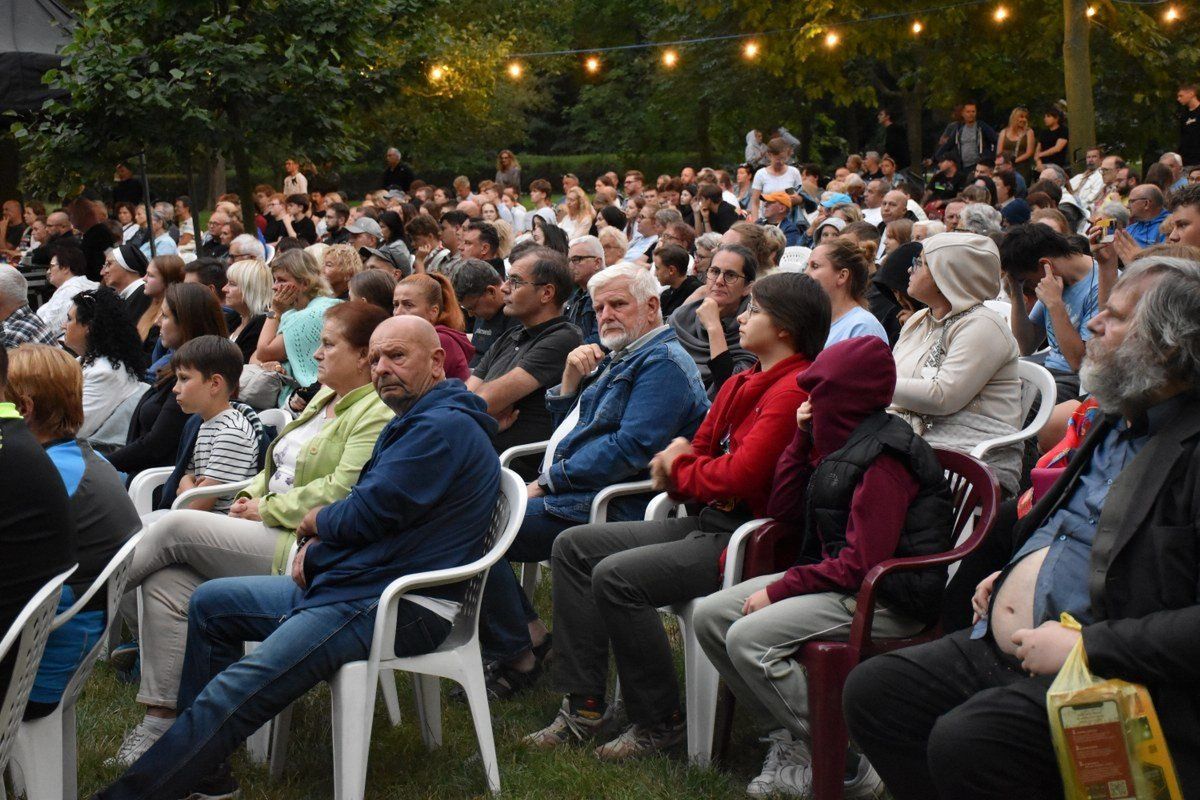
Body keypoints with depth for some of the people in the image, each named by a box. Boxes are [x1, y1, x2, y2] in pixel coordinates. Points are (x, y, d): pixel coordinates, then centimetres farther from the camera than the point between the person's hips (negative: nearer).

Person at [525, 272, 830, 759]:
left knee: (616, 576, -26)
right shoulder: (742, 384, 15)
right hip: (707, 522, 11)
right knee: (573, 546, 6)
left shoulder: (794, 389, -16)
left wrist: (680, 469, -3)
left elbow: (739, 477, -23)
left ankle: (658, 722, -9)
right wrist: (677, 464, -7)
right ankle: (584, 706, 4)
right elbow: (697, 451, 18)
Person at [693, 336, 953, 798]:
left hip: (885, 600, -10)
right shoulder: (839, 444, 12)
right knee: (709, 616, 1)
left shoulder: (885, 456, -18)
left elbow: (861, 564, -24)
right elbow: (785, 514, 16)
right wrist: (802, 437, 8)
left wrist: (778, 591, -18)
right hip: (833, 580, 10)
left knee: (749, 638, -25)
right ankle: (789, 741, 4)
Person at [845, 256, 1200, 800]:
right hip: (1000, 649, 9)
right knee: (870, 690, -1)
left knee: (964, 742, -30)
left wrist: (1085, 645, -24)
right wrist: (1012, 578, 16)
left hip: (1095, 674, -9)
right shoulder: (1115, 423, 16)